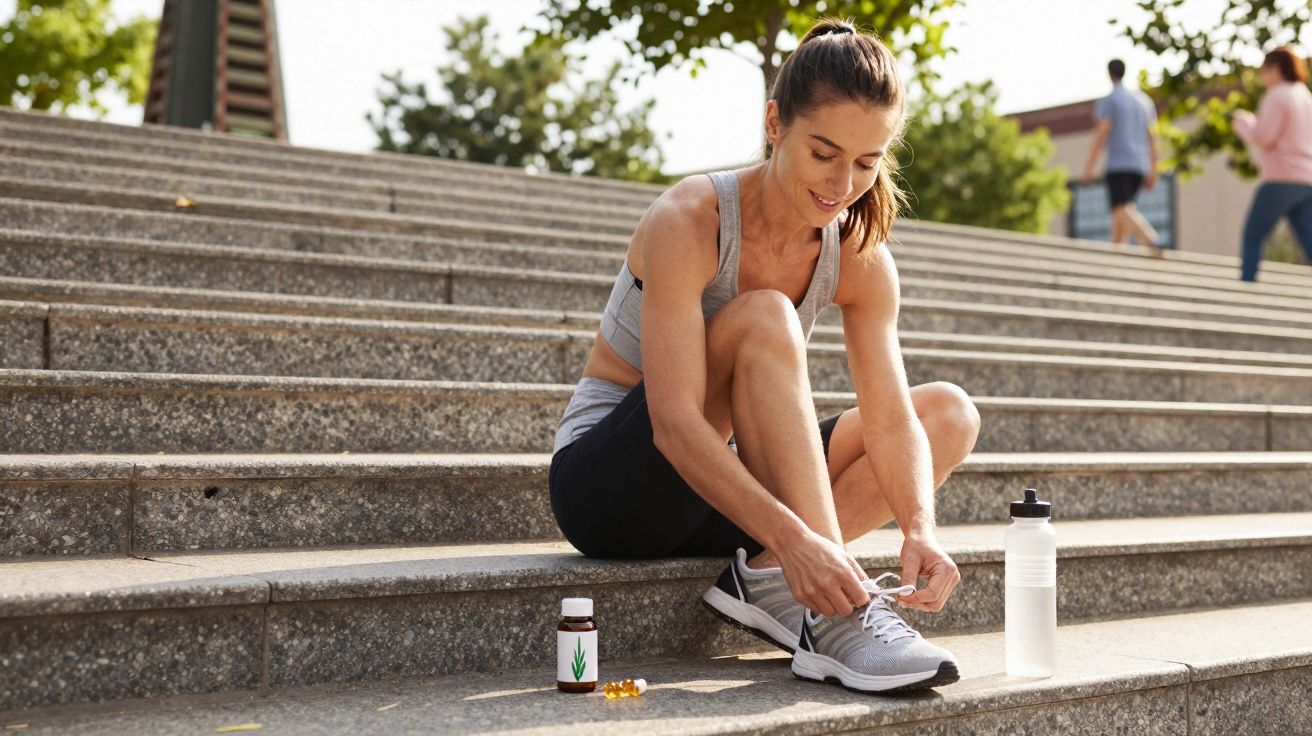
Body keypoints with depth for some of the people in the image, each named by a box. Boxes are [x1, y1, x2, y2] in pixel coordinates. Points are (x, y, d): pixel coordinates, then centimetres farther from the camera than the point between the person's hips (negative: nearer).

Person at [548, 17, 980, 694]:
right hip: (605, 481, -6)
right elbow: (675, 425, -31)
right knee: (763, 318, -31)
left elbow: (890, 420, -10)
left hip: (715, 494, 6)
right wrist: (792, 538, -42)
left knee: (951, 412, -4)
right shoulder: (688, 221, -23)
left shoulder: (860, 259, -5)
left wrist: (919, 529, -30)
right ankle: (833, 613, -34)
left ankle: (765, 580, -22)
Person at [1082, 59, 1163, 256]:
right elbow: (1152, 136, 14)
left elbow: (1102, 133, -12)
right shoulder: (1143, 99, 17)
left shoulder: (1108, 100, -3)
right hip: (1139, 165, 7)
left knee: (1123, 210, -18)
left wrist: (1089, 166, -10)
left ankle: (1150, 240, -41)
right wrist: (1152, 171, 16)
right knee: (1122, 210, 18)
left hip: (1118, 165, -7)